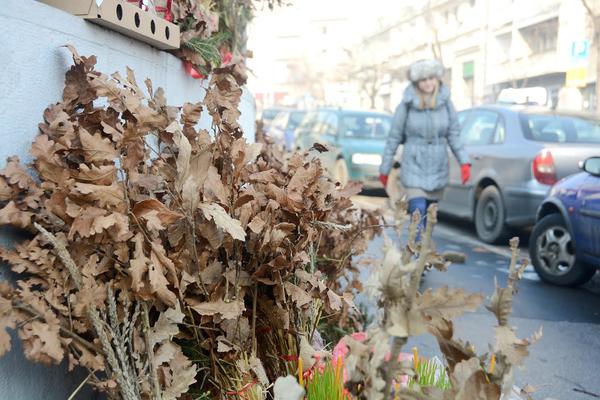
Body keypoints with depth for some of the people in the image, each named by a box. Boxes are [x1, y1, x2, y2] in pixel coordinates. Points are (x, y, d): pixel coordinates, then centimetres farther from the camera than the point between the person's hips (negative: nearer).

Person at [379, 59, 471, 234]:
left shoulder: (445, 103, 0)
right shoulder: (407, 105, -7)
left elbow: (454, 134, 4)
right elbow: (394, 137, -1)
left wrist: (464, 162, -7)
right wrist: (384, 169, 3)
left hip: (438, 168, 3)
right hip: (414, 167, -3)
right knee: (419, 216, -13)